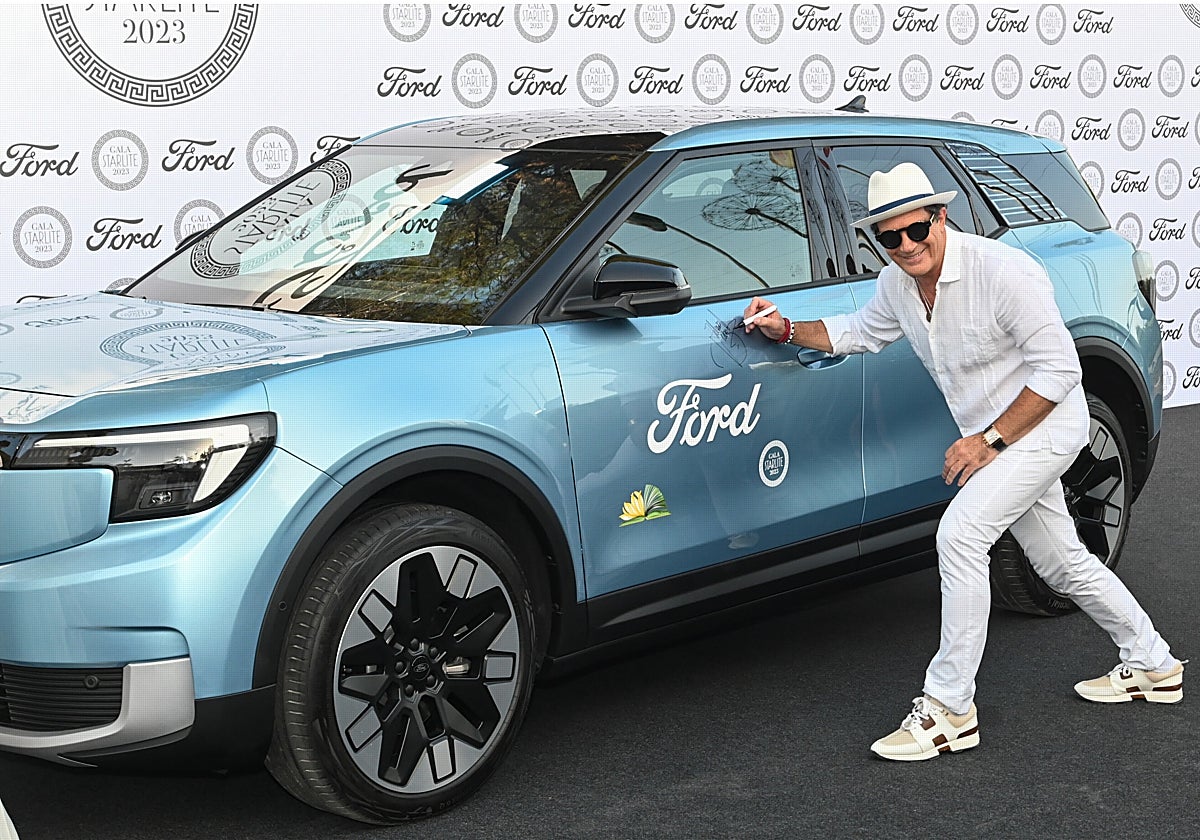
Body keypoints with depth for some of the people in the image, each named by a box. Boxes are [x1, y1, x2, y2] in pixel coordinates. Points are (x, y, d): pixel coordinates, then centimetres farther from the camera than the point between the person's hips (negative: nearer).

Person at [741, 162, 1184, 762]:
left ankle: (949, 709, -17)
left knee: (960, 533, -23)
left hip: (1044, 426, -9)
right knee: (1060, 561, 18)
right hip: (992, 437, 9)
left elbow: (1059, 368, -23)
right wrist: (788, 331, 2)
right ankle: (1151, 665, 39)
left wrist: (988, 440, -24)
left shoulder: (1003, 272, -25)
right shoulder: (897, 284, -2)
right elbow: (860, 333, 18)